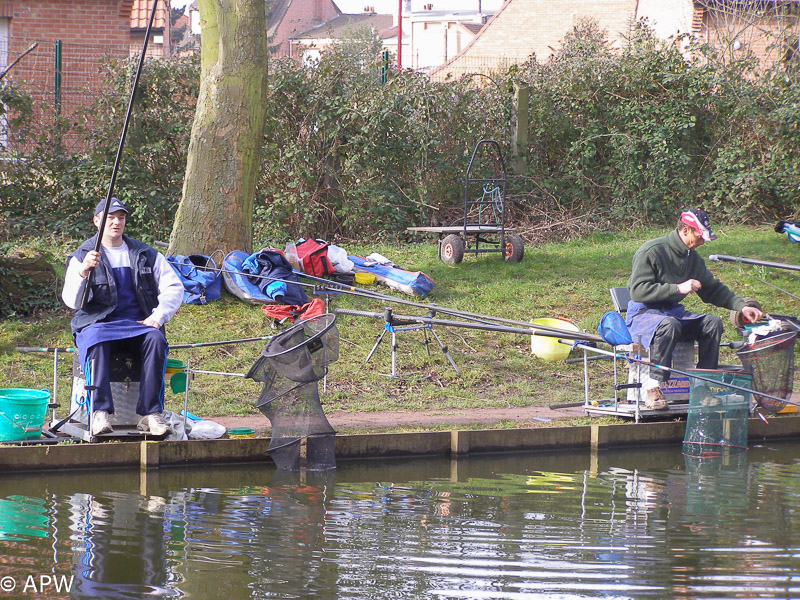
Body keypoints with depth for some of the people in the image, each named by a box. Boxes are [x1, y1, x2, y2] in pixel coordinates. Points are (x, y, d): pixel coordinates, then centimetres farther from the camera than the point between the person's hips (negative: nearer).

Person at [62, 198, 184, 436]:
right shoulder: (82, 256, 8)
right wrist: (83, 271, -26)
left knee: (155, 339, -32)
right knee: (97, 344, -37)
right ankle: (101, 413, -46)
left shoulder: (145, 255, 16)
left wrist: (158, 316, -8)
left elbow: (174, 287, 10)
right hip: (97, 323, -2)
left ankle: (151, 414, -35)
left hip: (137, 322, 2)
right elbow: (71, 301, -6)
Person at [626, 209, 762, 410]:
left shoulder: (692, 258, 11)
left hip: (673, 312, 7)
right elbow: (638, 291, -21)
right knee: (669, 325, -39)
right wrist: (678, 288, -23)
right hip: (643, 315, -7)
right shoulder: (652, 251, -14)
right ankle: (653, 387, -37)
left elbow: (712, 289, 21)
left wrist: (741, 306, 9)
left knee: (713, 322, -13)